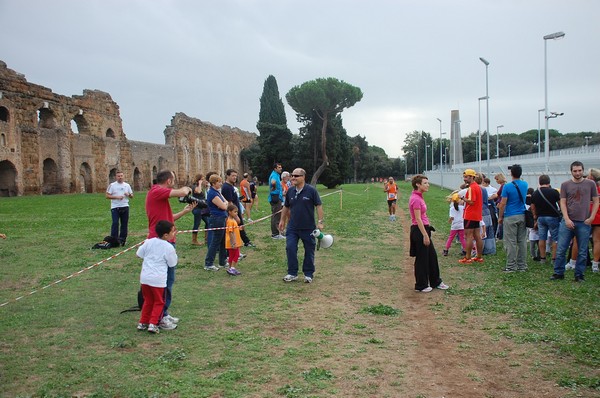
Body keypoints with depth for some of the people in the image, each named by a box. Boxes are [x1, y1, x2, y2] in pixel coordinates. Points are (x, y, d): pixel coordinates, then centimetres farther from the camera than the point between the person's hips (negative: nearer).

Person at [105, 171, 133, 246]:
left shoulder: (127, 185, 11)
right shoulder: (112, 185, 0)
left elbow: (132, 196, 14)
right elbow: (107, 196, -4)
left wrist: (128, 195, -9)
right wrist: (116, 197, -16)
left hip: (125, 207, 4)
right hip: (115, 207, -4)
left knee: (124, 223, 6)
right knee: (115, 223, -11)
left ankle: (122, 239, 15)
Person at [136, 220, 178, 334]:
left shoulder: (149, 242, 3)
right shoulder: (169, 247, -11)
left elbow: (138, 254, 12)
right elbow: (172, 264, -2)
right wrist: (173, 252, 12)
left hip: (145, 277, 5)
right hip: (158, 279, -5)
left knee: (148, 301, 21)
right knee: (159, 302, 11)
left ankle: (143, 323, 22)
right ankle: (153, 324, 2)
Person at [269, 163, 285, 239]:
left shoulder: (276, 175, 18)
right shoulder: (274, 175, -15)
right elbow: (273, 182, -38)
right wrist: (274, 188, -21)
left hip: (277, 198, 11)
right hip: (276, 198, -11)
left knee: (275, 216, 15)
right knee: (276, 216, -7)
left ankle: (274, 233, 23)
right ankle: (276, 234, -3)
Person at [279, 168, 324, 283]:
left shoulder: (311, 190, -10)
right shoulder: (290, 191, 3)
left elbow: (318, 206, -8)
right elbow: (286, 207, 16)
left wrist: (320, 221, -13)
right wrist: (282, 220, 19)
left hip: (308, 227, -3)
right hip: (292, 227, 3)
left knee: (309, 251, 6)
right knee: (290, 248, -3)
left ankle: (308, 274, 20)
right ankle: (292, 273, 9)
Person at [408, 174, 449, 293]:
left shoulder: (419, 197, 12)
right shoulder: (416, 199, -19)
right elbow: (418, 219, -22)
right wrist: (425, 235, -21)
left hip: (423, 229, 10)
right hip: (419, 231, -10)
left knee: (432, 256, 17)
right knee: (422, 258, 1)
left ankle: (435, 281, 29)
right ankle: (421, 286, 14)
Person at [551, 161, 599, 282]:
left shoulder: (590, 184, 5)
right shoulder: (565, 185, 5)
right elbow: (563, 203, 3)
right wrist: (567, 219, -8)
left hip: (584, 223, 0)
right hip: (568, 222, 0)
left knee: (582, 252, 6)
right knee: (561, 249, 0)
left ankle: (579, 275, 16)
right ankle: (558, 273, 12)